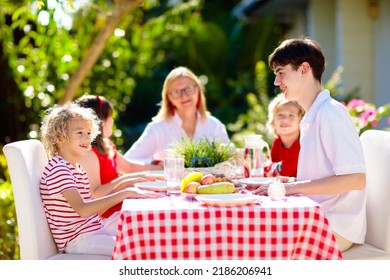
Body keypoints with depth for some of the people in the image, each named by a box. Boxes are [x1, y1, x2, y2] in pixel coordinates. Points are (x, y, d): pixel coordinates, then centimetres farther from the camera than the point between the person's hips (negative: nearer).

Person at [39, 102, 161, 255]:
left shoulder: (77, 168, 17)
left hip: (95, 229, 10)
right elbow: (83, 209, -28)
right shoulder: (58, 169, -15)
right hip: (77, 240, -10)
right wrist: (124, 194, -28)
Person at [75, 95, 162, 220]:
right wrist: (124, 179, -24)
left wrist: (162, 168, 27)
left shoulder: (106, 148, 15)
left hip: (120, 207, 10)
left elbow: (130, 167, 28)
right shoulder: (88, 154, -16)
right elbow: (94, 195, -22)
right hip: (108, 216, -10)